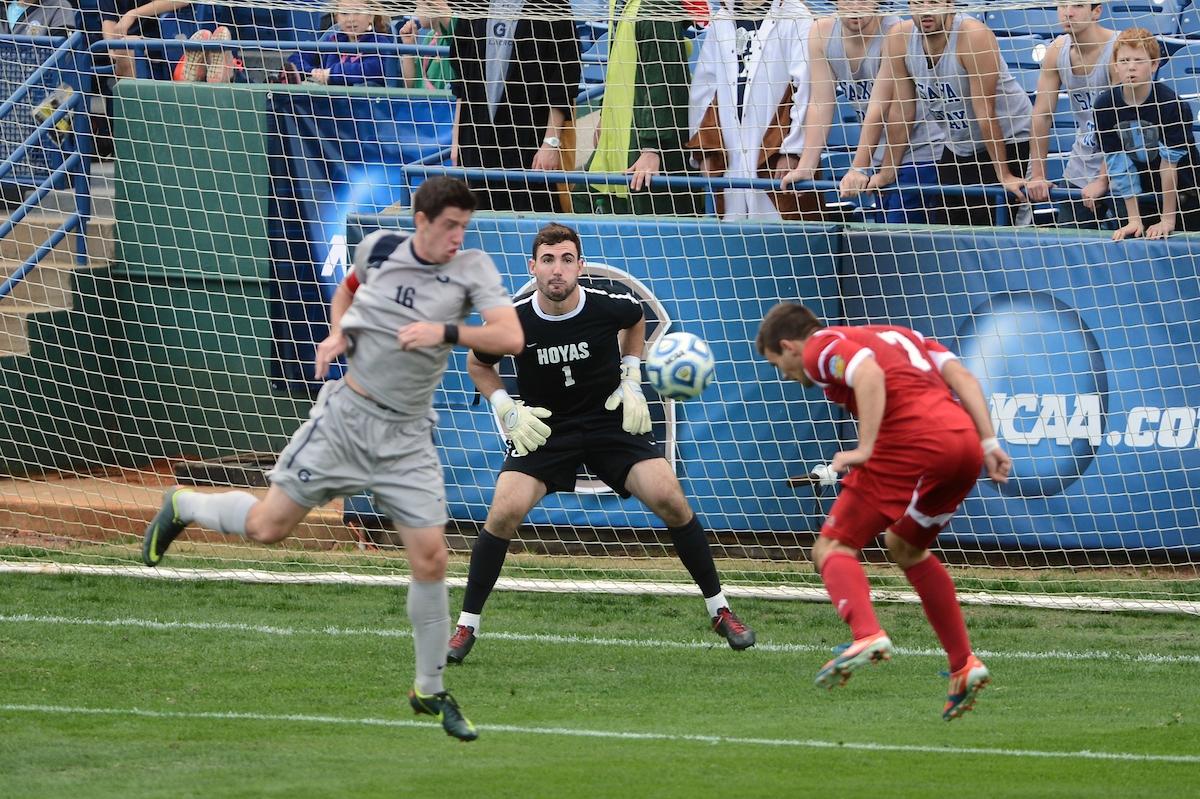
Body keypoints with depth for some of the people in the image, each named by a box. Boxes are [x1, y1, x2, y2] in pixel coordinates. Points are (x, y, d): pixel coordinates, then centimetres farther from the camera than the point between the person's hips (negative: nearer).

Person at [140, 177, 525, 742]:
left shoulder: (472, 268, -9)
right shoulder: (378, 249, -2)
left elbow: (510, 338, -22)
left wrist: (445, 332, -32)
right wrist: (336, 335, 3)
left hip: (406, 438, 0)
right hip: (346, 417, 0)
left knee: (430, 559, -5)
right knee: (268, 526, -2)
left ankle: (430, 691, 12)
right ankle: (182, 506, 30)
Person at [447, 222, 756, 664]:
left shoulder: (609, 306, -16)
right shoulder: (513, 321, -17)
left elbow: (636, 318, 12)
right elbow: (477, 365, 5)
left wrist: (631, 380, 3)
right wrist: (507, 409, -9)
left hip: (611, 420, 0)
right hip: (542, 427, 0)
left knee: (670, 501, -15)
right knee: (504, 512, -21)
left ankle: (719, 610, 3)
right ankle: (466, 625, -5)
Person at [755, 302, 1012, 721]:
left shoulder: (821, 348, 9)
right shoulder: (893, 334, 32)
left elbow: (869, 373, -13)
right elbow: (962, 376, 20)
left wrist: (865, 449, -17)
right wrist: (989, 443, 13)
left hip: (913, 440, -8)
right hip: (966, 441, 8)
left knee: (832, 548, -1)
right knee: (906, 547, 28)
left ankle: (866, 635, -29)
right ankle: (964, 664, 21)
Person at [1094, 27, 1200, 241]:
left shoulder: (1172, 104, -21)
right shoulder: (1105, 106, -11)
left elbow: (1170, 162, -20)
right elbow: (1118, 165, -9)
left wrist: (1168, 220, -20)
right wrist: (1134, 220, -10)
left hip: (1182, 196, -3)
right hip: (1140, 199, 3)